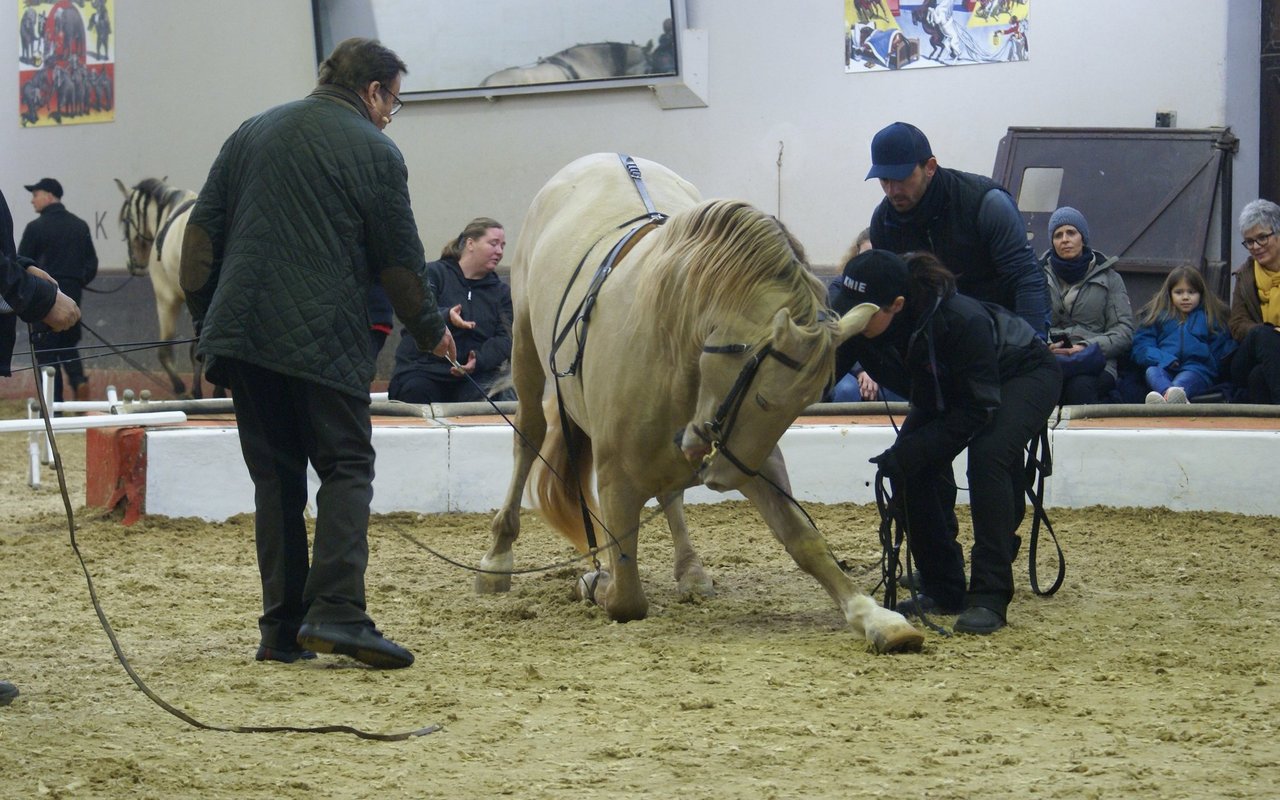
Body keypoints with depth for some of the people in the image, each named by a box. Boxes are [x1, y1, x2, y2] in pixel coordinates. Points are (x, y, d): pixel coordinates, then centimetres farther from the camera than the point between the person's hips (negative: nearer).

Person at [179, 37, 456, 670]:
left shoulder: (252, 133, 16)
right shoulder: (375, 152, 0)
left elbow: (201, 233, 14)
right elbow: (400, 261, 3)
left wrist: (206, 317, 19)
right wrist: (431, 330, 17)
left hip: (240, 333, 5)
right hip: (325, 342, -5)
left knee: (275, 477, 9)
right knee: (346, 468, 1)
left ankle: (281, 629, 6)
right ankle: (336, 610, -16)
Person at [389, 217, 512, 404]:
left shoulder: (502, 292, 18)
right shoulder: (434, 273, 5)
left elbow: (504, 339, 4)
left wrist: (478, 361, -17)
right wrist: (446, 317, -34)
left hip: (475, 376, 2)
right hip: (423, 370, -1)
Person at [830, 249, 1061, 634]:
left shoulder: (961, 320, -41)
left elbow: (977, 410, -34)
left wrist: (907, 453, -38)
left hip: (1026, 374, -7)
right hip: (945, 386, 7)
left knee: (988, 454, -30)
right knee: (914, 462, -12)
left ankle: (990, 598, -28)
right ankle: (943, 590, 1)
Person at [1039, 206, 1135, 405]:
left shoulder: (1108, 278, 17)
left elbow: (1124, 331, 8)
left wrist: (1087, 347, -10)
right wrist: (1044, 346, -12)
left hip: (1093, 361, 0)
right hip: (1049, 359, 0)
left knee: (1080, 386, -38)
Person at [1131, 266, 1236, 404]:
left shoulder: (1210, 317, 23)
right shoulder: (1158, 315, 23)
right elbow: (1141, 345, 11)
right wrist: (1163, 359, -8)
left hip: (1197, 368, -1)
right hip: (1163, 368, 1)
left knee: (1189, 376, -37)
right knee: (1152, 372, -34)